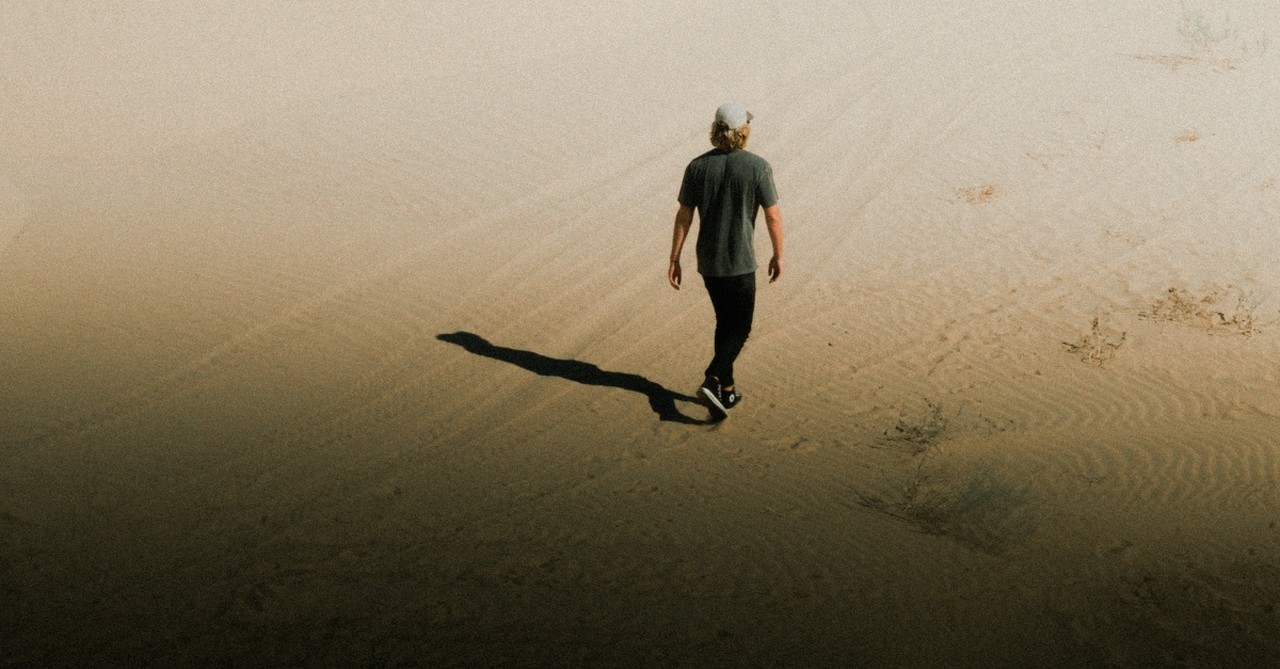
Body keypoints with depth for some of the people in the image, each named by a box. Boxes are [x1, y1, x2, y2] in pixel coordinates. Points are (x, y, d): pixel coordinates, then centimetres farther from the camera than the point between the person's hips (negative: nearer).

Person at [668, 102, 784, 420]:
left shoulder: (698, 167, -4)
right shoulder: (758, 167, -13)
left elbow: (683, 217, -2)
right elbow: (773, 217, -9)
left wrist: (674, 260, 5)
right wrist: (778, 255, 4)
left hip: (707, 262, 4)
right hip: (739, 263, -4)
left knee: (725, 322, 20)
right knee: (740, 327, 9)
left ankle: (727, 390, 25)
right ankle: (712, 380, -11)